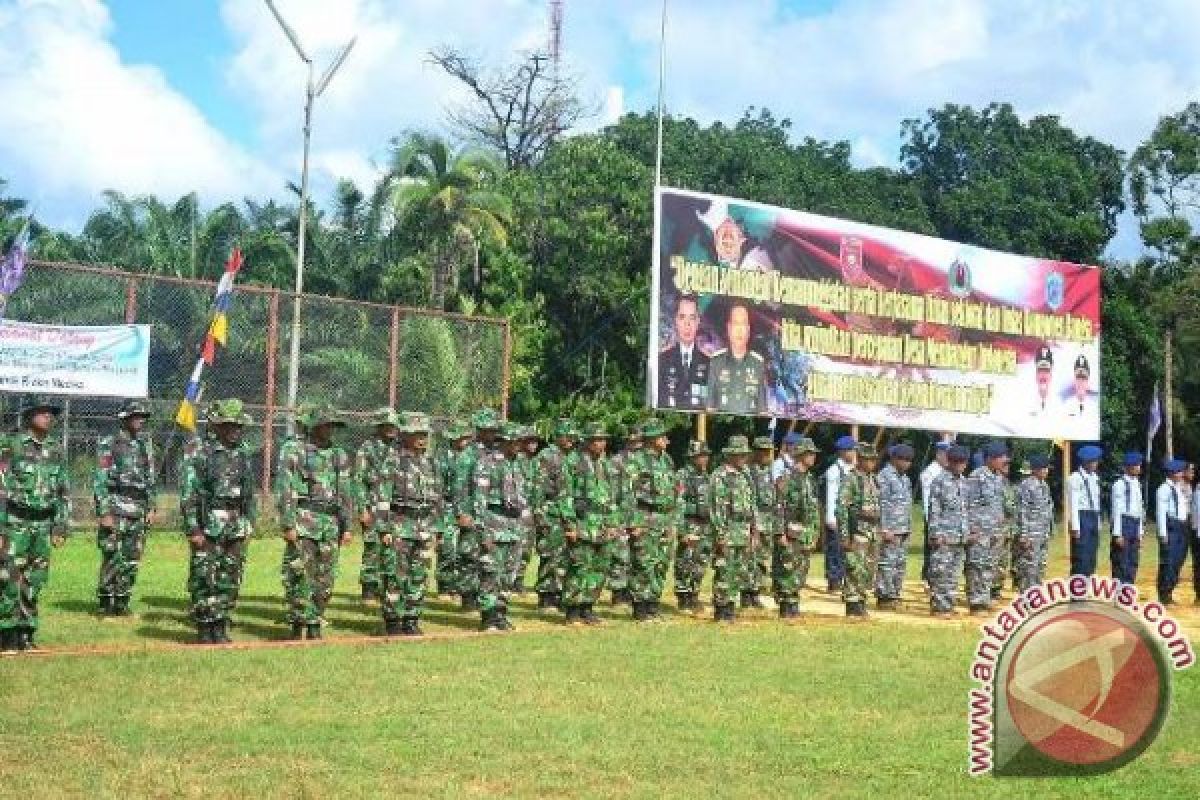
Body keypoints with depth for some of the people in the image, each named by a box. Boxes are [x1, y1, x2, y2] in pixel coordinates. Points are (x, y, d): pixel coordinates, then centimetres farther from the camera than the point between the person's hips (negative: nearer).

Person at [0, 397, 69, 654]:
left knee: (35, 581, 7)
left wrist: (60, 527, 8)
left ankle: (26, 633, 15)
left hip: (43, 524, 5)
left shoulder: (55, 451, 10)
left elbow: (64, 493, 15)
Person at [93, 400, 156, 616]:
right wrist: (105, 512, -13)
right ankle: (106, 601, 3)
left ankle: (122, 601, 14)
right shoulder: (109, 445, -3)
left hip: (139, 509, 6)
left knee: (132, 559, 5)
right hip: (116, 507, -5)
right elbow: (100, 481, -7)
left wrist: (151, 508, 11)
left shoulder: (146, 445, 14)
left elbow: (152, 480, 19)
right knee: (113, 557, -7)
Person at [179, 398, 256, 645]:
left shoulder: (243, 454, 12)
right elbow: (188, 495, -10)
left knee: (229, 580, 8)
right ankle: (204, 630, 6)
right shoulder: (200, 454, -7)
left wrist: (250, 524, 13)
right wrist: (193, 529, -14)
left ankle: (220, 628, 16)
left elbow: (250, 494, 18)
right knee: (204, 580, -2)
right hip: (209, 529, -6)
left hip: (236, 530, 6)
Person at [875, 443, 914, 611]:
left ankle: (895, 595, 17)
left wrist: (909, 527, 17)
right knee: (888, 563, -7)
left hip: (905, 529, 9)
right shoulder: (884, 476, -10)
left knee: (901, 563, 10)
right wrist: (885, 529, -19)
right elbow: (882, 504, -14)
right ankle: (884, 597, -3)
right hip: (891, 529, -9)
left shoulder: (905, 478, 17)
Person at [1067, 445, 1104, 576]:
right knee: (1081, 559, -8)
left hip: (1094, 519, 8)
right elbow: (1073, 504, -14)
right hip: (1082, 518, -8)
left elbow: (1096, 502, 18)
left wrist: (1098, 525, 14)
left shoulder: (1094, 478, 15)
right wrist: (1075, 527, -18)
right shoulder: (1076, 478, -10)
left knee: (1091, 560, 9)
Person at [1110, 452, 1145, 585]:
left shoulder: (1137, 484, 15)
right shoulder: (1120, 484, -10)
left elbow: (1140, 510, 18)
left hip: (1135, 524, 8)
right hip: (1123, 524, -8)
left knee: (1133, 564, 9)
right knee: (1121, 564, -6)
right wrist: (1117, 534, -17)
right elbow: (1117, 509, -13)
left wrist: (1140, 533, 15)